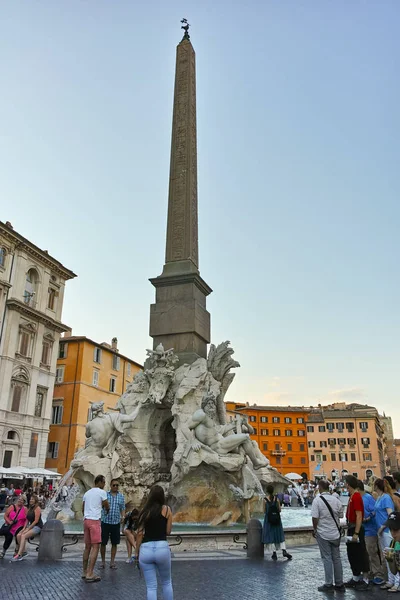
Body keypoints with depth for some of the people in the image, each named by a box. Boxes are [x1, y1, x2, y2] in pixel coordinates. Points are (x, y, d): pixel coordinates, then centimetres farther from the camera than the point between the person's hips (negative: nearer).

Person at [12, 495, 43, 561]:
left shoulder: (37, 508, -11)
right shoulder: (29, 508, 15)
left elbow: (36, 521, -16)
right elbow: (27, 519, 14)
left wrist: (28, 528, -15)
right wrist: (24, 527, 0)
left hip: (37, 527, -8)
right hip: (31, 526, 8)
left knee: (23, 536, -26)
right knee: (18, 535, -13)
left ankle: (19, 555, -25)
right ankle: (23, 551, -5)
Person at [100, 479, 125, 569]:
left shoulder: (121, 496, 9)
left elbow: (122, 508, 13)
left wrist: (123, 516, -4)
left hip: (116, 522, 3)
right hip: (105, 522, -3)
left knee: (114, 543, 7)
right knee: (103, 543, 2)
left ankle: (112, 562, 19)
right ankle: (103, 561, 18)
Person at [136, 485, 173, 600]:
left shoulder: (145, 511, 6)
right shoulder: (167, 509, 3)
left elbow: (139, 533, 4)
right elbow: (168, 531, 4)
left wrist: (137, 552, 13)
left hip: (145, 549, 1)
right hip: (162, 548, -1)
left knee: (151, 586, 10)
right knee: (166, 583, 21)